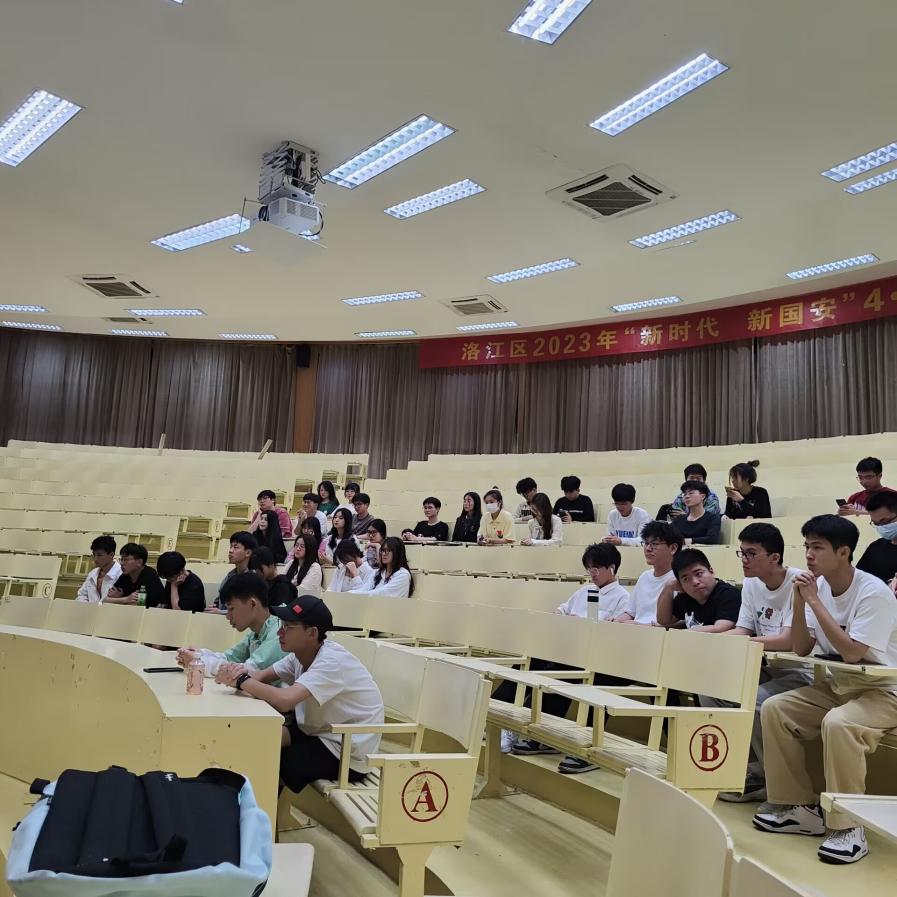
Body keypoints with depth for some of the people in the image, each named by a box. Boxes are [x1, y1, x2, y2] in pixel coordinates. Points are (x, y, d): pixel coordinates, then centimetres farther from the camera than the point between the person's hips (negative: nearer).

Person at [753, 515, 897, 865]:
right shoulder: (818, 587, 0)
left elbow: (852, 652, -28)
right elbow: (801, 649, 1)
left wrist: (814, 602, -24)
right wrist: (799, 602, -13)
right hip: (837, 685, 7)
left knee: (837, 723, -35)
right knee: (775, 710, -9)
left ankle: (849, 827, -20)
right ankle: (802, 809, 0)